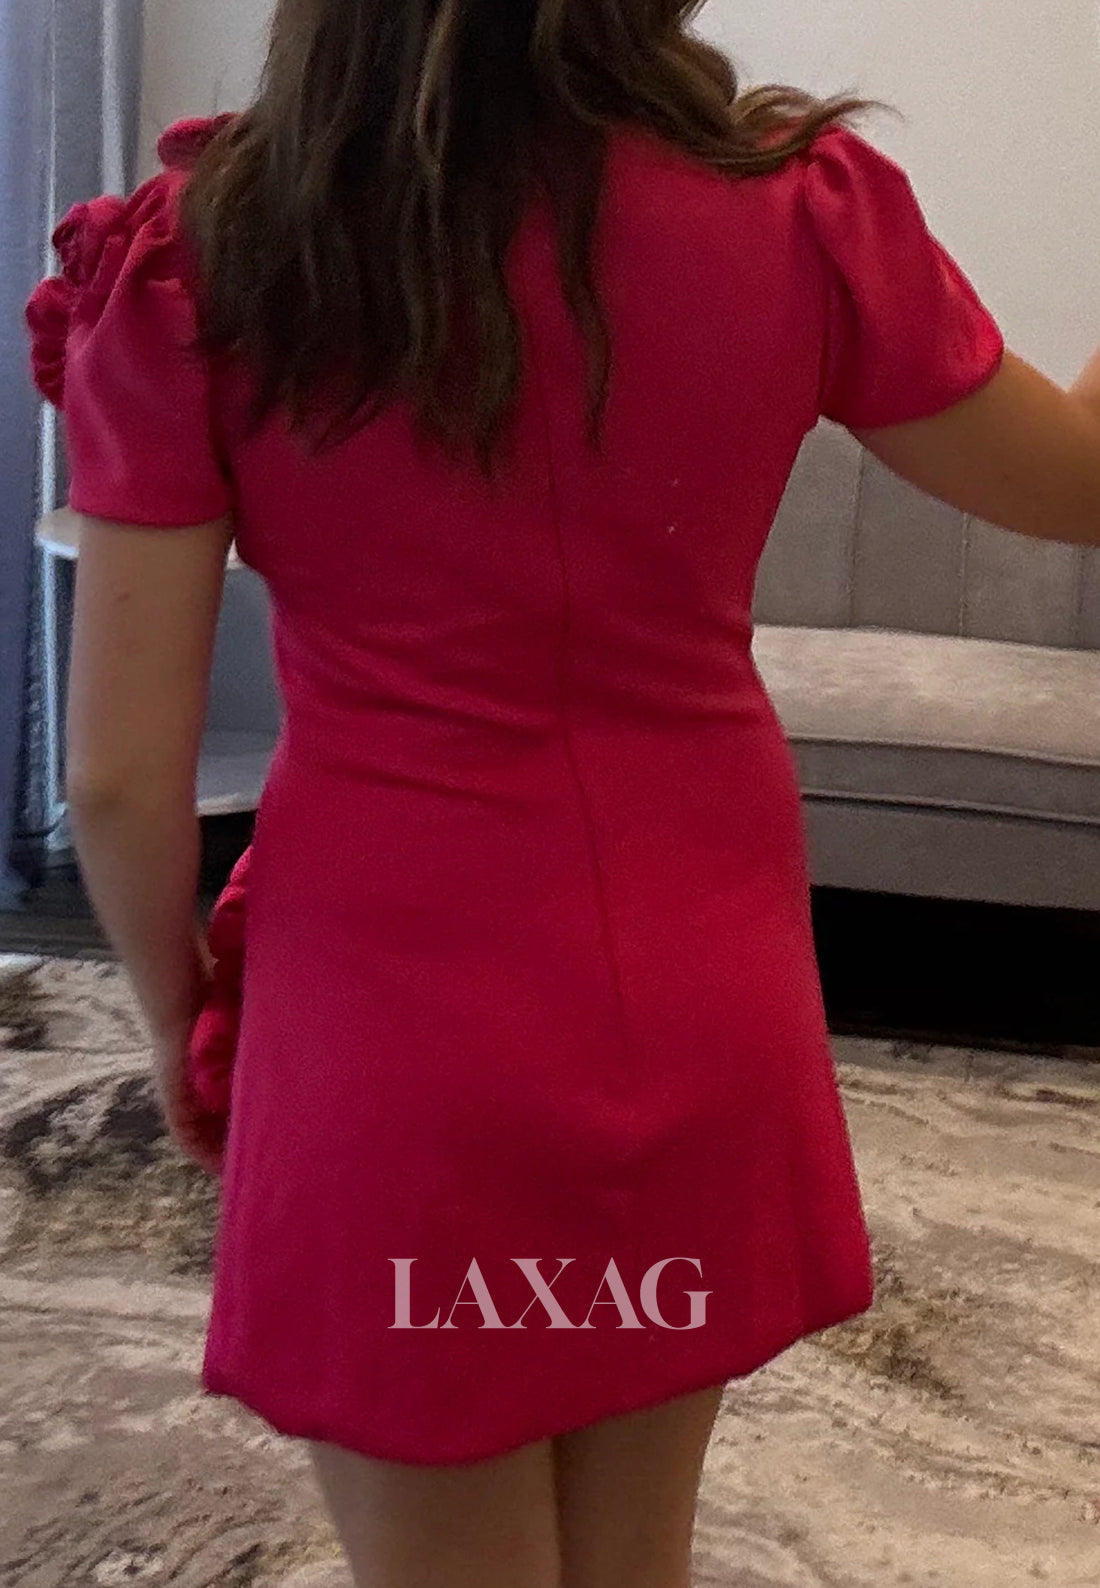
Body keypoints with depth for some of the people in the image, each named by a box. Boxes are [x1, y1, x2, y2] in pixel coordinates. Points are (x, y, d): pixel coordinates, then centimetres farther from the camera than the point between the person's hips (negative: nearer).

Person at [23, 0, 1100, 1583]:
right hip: (703, 1011, 3)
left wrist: (176, 1010, 8)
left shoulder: (200, 256, -13)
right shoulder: (795, 214, -9)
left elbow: (121, 770, -10)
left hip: (400, 1030, -2)